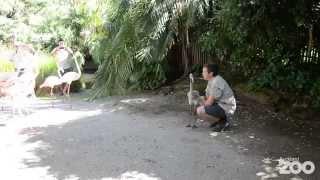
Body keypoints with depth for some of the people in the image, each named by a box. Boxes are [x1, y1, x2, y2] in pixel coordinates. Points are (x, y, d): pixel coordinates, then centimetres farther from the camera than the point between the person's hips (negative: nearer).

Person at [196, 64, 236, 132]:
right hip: (220, 104, 10)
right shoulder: (211, 80, 8)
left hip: (225, 107, -10)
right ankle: (219, 119, 15)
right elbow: (207, 97, 14)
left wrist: (202, 106, -3)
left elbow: (210, 102, -21)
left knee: (200, 111, -23)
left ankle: (223, 122, -7)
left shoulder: (216, 83, -24)